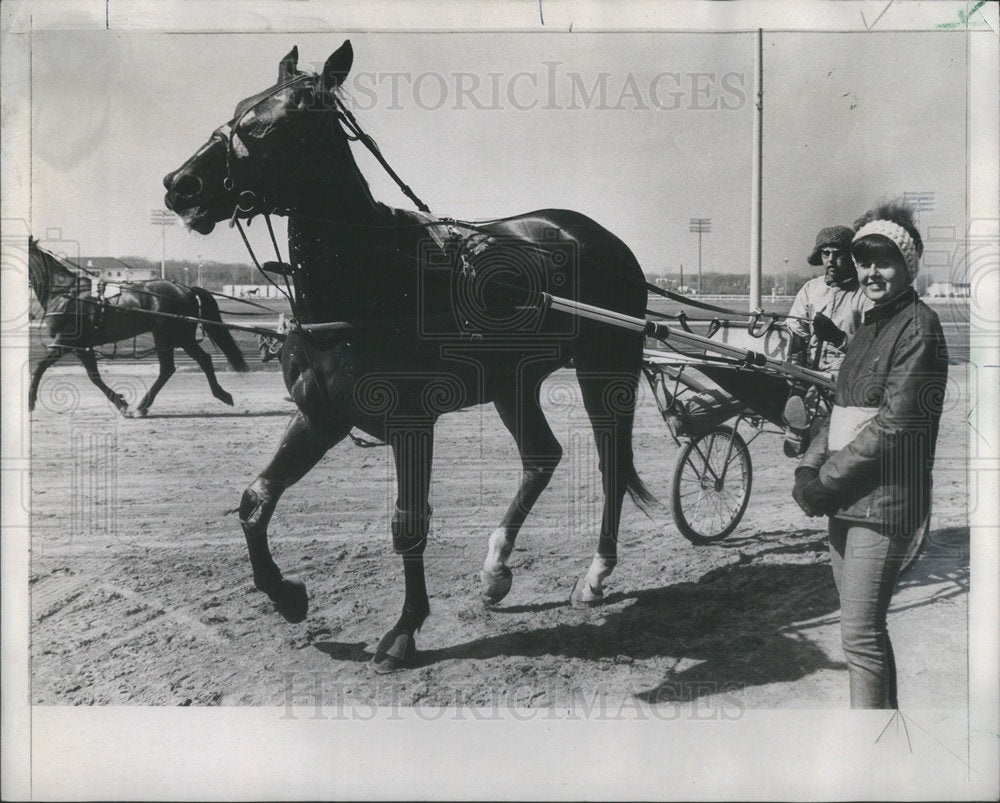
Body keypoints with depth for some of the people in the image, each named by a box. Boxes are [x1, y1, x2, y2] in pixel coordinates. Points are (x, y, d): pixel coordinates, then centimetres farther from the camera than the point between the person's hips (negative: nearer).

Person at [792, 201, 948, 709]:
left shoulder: (918, 327, -10)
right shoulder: (869, 325, 18)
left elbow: (894, 425, -18)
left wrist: (827, 480, -16)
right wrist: (809, 467, 1)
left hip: (883, 503, -9)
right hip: (845, 501, 9)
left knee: (861, 635, -7)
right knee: (864, 627, 17)